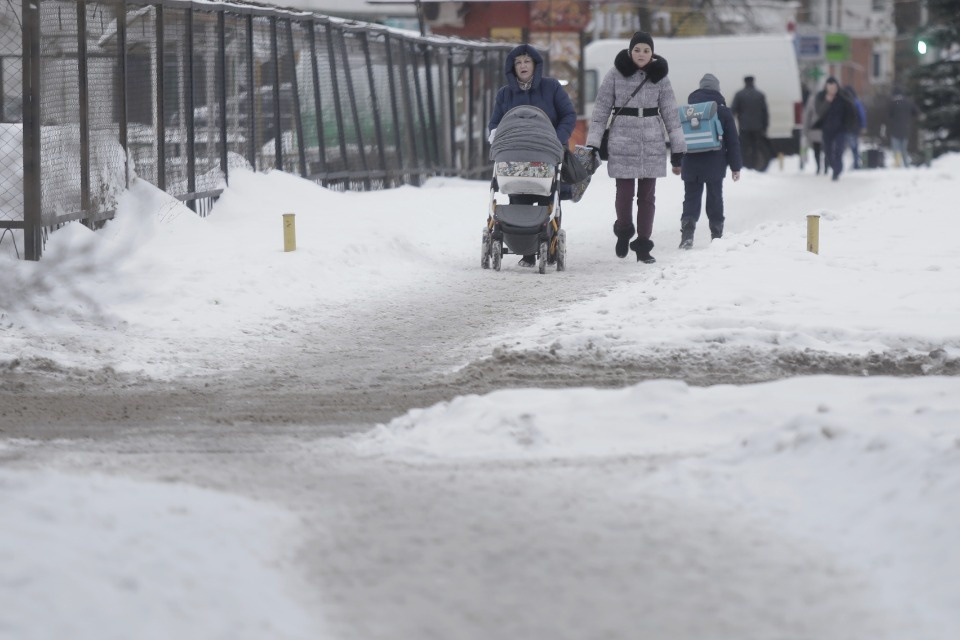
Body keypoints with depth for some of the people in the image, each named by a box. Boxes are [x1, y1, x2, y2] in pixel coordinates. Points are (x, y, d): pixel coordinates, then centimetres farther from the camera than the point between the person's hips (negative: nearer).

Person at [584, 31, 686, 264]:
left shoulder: (659, 76, 4)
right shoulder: (616, 74, -2)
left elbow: (670, 113, 7)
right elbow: (601, 109, 1)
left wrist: (678, 149, 5)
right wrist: (592, 144, -4)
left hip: (652, 144, 2)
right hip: (622, 143, -2)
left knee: (647, 195, 3)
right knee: (625, 192, -2)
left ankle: (643, 244, 10)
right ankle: (623, 232, 25)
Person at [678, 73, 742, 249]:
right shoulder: (723, 111, -3)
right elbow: (733, 141, -1)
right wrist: (735, 166, 4)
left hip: (691, 164, 1)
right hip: (715, 165, -1)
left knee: (691, 198, 4)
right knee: (715, 199, 9)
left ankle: (687, 232, -15)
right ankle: (716, 235, 12)